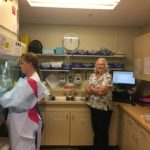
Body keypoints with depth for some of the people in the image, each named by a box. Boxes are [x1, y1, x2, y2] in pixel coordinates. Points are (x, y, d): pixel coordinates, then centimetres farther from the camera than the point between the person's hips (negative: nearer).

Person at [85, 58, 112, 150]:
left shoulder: (108, 76, -11)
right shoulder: (92, 76, 8)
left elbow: (102, 91, -22)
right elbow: (87, 90, 1)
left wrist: (92, 89, -6)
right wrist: (98, 91, -14)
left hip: (104, 108, -6)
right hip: (93, 106, 6)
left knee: (103, 131, 7)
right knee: (96, 129, 18)